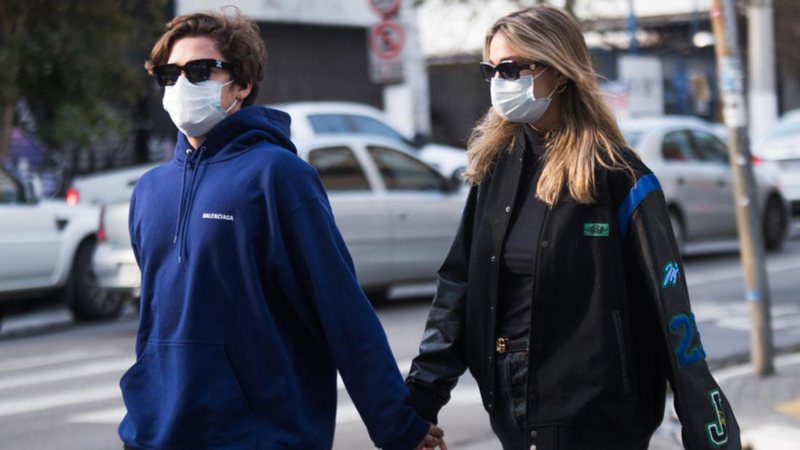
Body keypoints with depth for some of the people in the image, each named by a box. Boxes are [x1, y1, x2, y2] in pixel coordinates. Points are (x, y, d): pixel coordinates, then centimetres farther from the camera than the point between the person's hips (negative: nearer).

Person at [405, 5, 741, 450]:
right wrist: (422, 396, -3)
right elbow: (458, 284, 5)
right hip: (512, 411, 6)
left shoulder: (616, 176, -11)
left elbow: (670, 312, -13)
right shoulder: (496, 166, 5)